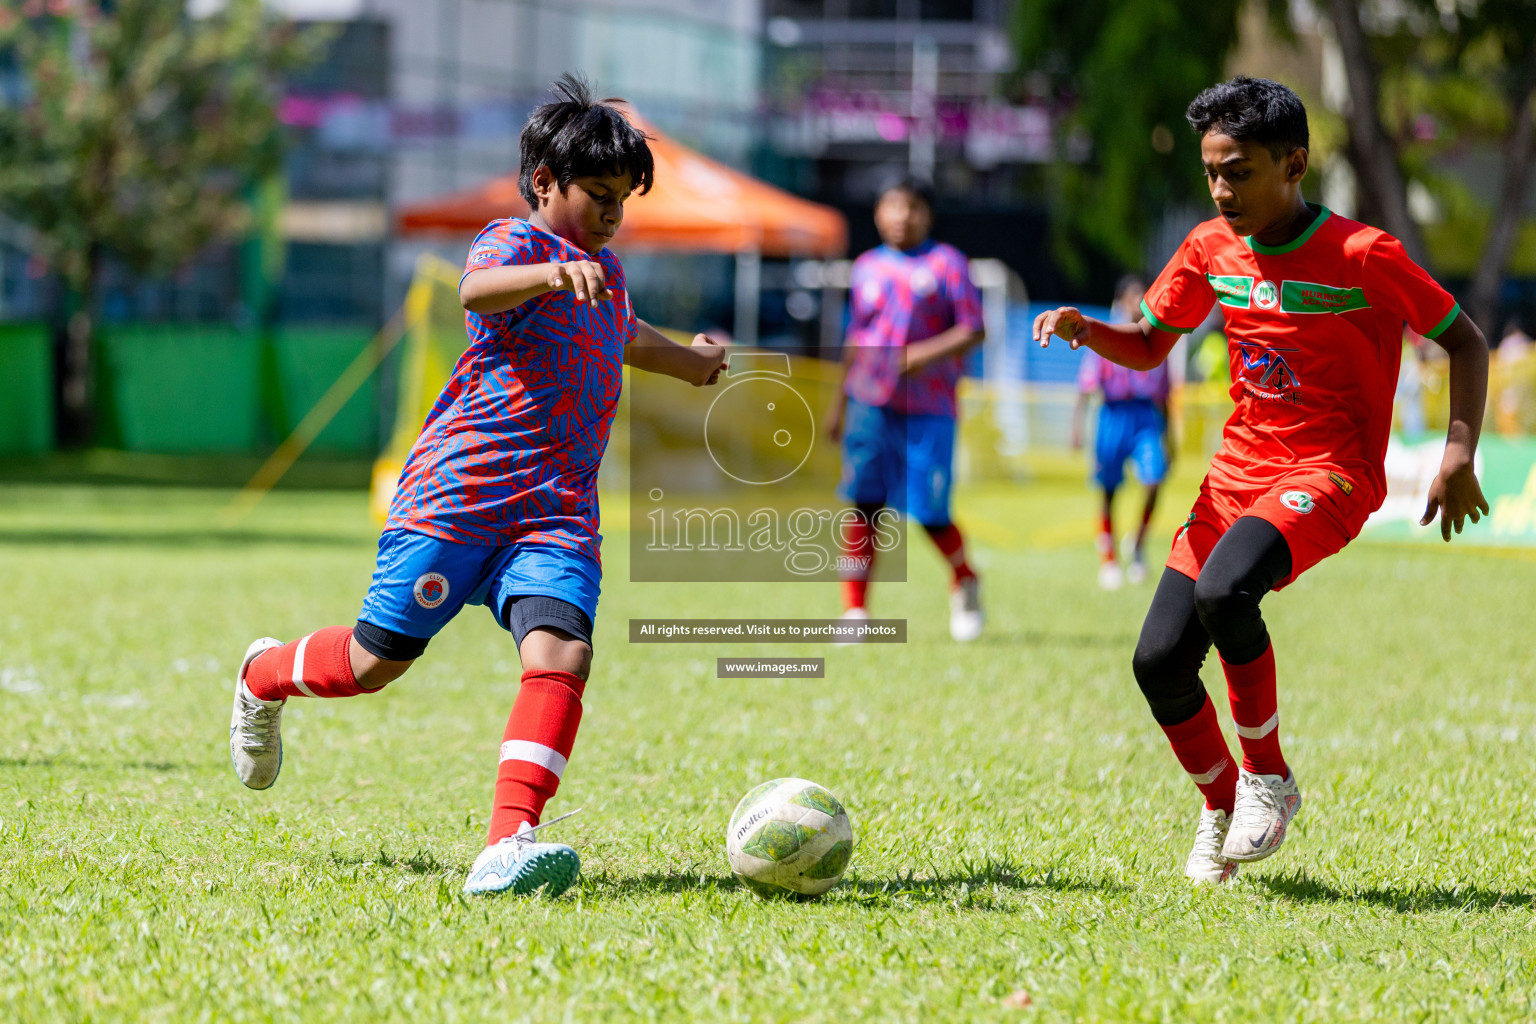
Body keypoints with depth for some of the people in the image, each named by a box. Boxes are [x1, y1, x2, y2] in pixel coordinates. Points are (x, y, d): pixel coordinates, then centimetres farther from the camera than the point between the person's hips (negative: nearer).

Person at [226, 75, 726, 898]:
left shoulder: (603, 270, 21)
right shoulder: (513, 242, -6)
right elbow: (477, 290, -32)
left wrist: (691, 363, 62)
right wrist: (552, 272, -51)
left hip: (557, 512, 6)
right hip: (458, 490, -6)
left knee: (561, 652, -20)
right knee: (377, 660, 2)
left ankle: (507, 845, -31)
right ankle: (264, 676, 36)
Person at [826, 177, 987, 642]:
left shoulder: (947, 264, 0)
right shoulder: (866, 268, 13)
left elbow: (974, 330, -4)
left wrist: (928, 353, -20)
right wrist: (839, 402, 26)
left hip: (928, 407, -3)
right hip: (870, 403, 3)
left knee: (931, 514, -5)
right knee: (864, 504, -5)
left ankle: (965, 582, 24)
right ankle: (855, 608, -1)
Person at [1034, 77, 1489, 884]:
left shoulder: (1364, 257, -12)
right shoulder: (1212, 249, 4)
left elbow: (1464, 342, -3)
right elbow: (1147, 346, 15)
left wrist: (1458, 454, -13)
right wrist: (1084, 329, -7)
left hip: (1329, 475, -6)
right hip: (1238, 472, 6)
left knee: (1224, 589, -34)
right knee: (1159, 662, -5)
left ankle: (1269, 778, -13)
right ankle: (1221, 809, 21)